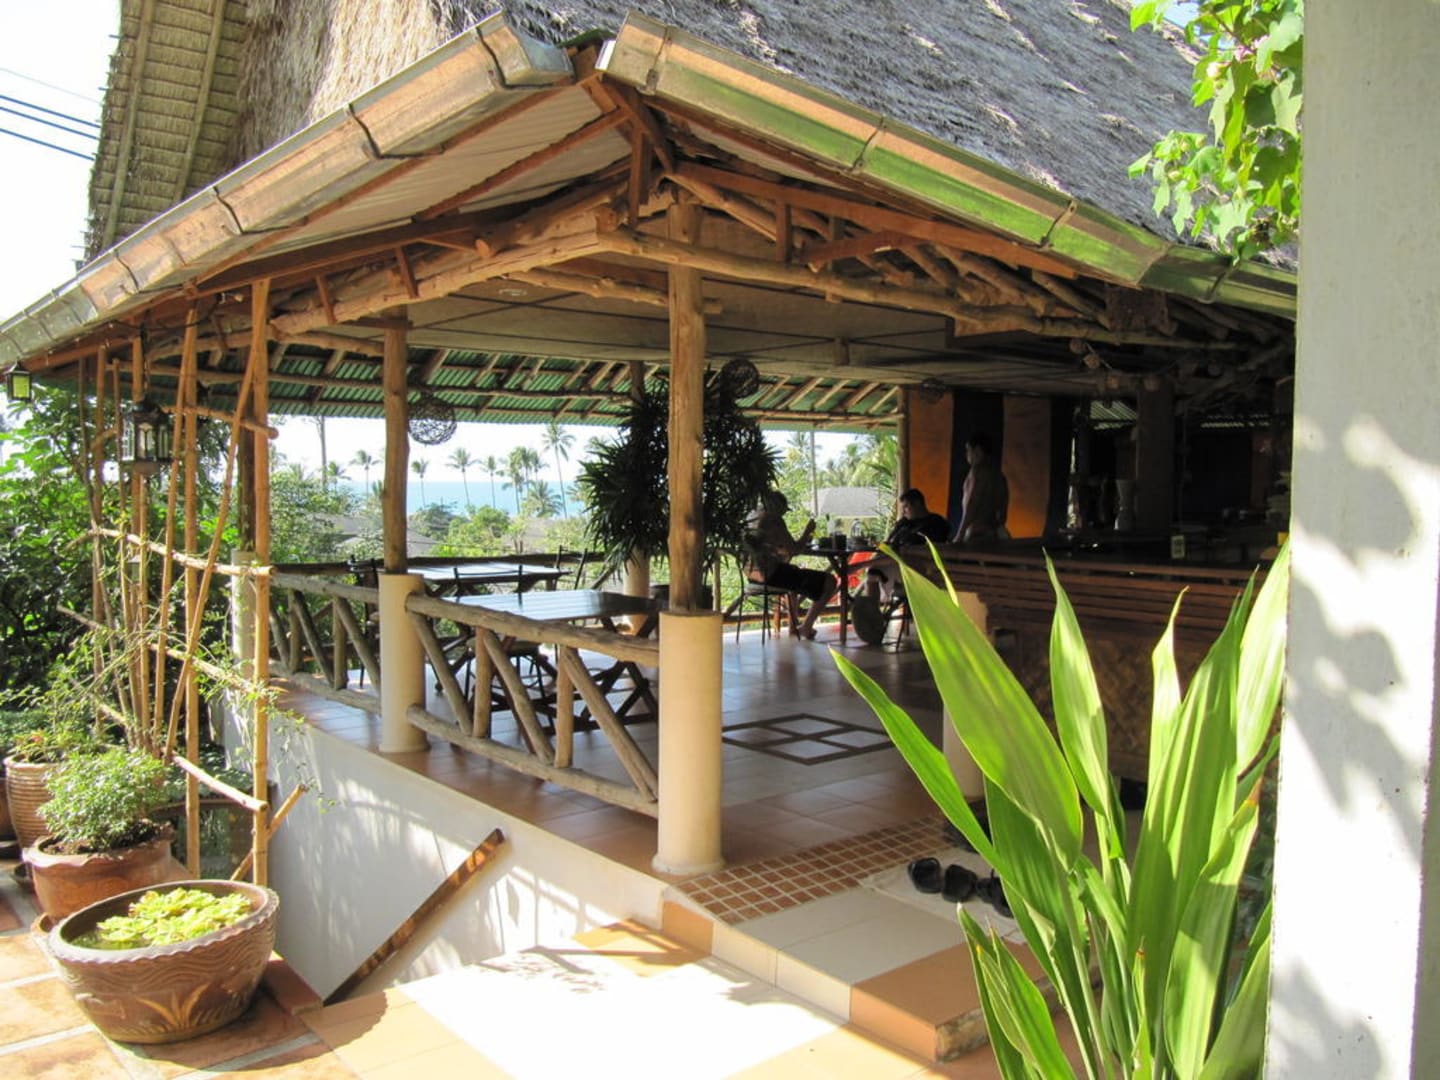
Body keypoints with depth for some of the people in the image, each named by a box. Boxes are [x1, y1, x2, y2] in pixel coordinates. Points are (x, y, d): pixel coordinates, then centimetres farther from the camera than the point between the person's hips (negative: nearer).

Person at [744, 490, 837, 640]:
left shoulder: (753, 520, 12)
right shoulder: (773, 521, -15)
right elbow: (793, 549, -16)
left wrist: (803, 538, 23)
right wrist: (807, 531, 0)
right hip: (771, 573, -10)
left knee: (798, 573, 41)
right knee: (829, 582, -4)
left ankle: (793, 624, 43)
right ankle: (806, 626, 6)